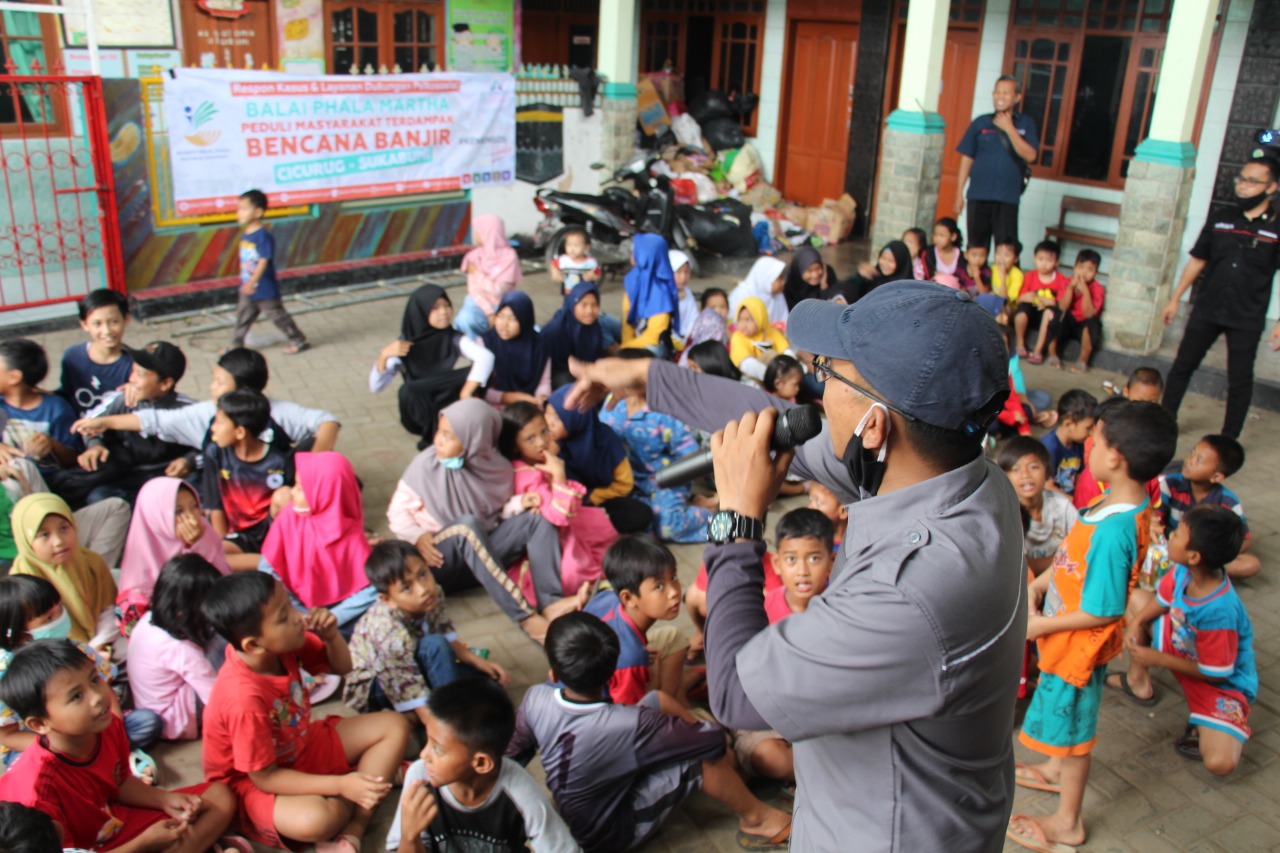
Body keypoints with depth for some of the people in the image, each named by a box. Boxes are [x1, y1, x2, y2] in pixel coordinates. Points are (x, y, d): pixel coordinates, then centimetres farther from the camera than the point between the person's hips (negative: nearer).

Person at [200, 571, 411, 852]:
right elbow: (264, 776, -26)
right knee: (316, 819, -39)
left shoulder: (283, 645, -16)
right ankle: (347, 809, -3)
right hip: (254, 780, -8)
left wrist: (331, 636, -21)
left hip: (301, 745, 8)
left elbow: (342, 667, 2)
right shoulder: (244, 698, -35)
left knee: (393, 726, -2)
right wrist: (340, 785, -30)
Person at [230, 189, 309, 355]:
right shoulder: (245, 235, 6)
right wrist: (244, 282, 18)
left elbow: (263, 261, -25)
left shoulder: (263, 236, -20)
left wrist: (252, 282, -32)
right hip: (248, 290, 8)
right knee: (243, 316, 13)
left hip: (265, 289, -8)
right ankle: (236, 345, 25)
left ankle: (299, 341, 17)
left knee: (278, 316, 3)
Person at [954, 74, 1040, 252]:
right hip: (978, 196, 1)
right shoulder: (981, 123, 5)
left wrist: (1009, 129, -12)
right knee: (975, 246, 9)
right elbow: (966, 159, 7)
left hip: (1008, 197, -1)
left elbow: (1030, 156, -7)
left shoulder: (1026, 123, 4)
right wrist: (959, 194, 3)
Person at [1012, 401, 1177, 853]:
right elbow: (1075, 555, 4)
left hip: (1080, 644, -8)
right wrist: (1037, 585, -3)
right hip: (1068, 638, 8)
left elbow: (1103, 611, -30)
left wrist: (1042, 625, -19)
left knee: (1070, 723, 12)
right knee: (1066, 716, 30)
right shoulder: (1128, 500, -10)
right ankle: (1057, 771, 56)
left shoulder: (1112, 531, -38)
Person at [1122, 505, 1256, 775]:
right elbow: (1163, 601, 3)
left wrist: (1157, 659, -18)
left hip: (1223, 682, -7)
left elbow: (1215, 673, -25)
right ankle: (1138, 677, 14)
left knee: (1220, 763, -25)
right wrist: (1136, 622, -14)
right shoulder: (1183, 571, -19)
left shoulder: (1219, 612, -38)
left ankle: (1206, 726, 7)